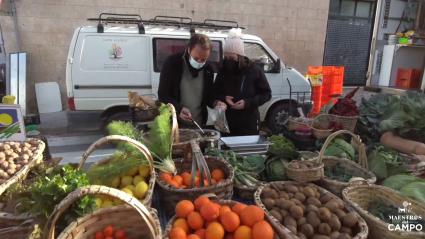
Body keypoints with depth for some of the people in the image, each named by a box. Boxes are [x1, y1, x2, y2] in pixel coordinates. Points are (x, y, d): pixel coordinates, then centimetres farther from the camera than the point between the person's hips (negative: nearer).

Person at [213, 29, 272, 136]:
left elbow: (266, 94, -2)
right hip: (229, 121, 2)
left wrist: (248, 103, -17)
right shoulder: (223, 71, 2)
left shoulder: (255, 71, -6)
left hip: (250, 121, -2)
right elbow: (215, 93, 11)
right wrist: (224, 98, -12)